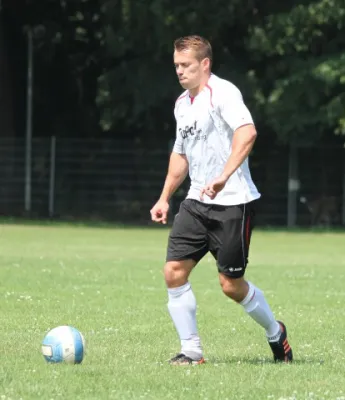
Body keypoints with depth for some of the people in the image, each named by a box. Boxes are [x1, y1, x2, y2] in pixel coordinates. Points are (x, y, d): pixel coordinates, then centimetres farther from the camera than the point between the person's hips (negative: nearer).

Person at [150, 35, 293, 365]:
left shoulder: (222, 93, -13)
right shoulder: (183, 103, 14)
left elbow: (247, 132, -30)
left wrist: (224, 177, -40)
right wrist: (164, 198, 23)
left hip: (232, 202, -8)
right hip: (197, 202, 8)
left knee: (231, 284, -2)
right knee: (174, 271, -6)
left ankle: (275, 332, 23)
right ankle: (191, 351, 2)